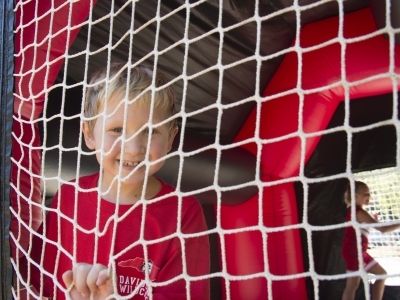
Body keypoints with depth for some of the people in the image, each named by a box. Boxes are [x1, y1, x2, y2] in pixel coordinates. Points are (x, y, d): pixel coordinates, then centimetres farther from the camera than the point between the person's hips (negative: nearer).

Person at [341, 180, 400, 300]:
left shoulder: (355, 210, 12)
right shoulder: (358, 211, -19)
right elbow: (382, 228, -23)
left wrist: (372, 219, 12)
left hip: (359, 252, 10)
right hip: (353, 252, -10)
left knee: (381, 273, 18)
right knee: (353, 284, -7)